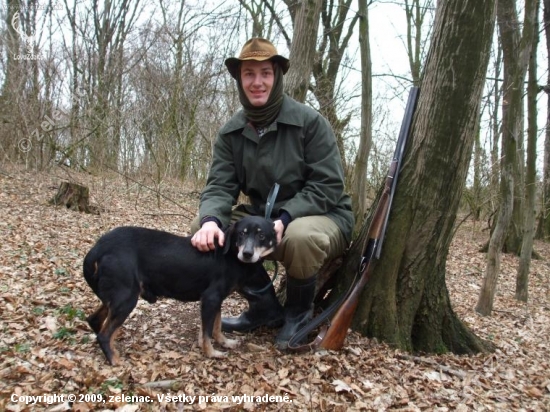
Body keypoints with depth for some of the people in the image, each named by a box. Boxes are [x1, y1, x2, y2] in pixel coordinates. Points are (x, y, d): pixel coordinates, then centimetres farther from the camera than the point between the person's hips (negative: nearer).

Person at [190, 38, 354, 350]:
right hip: (262, 219, 5)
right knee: (202, 229, -14)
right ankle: (265, 306, 2)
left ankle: (299, 311, -5)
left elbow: (328, 186, -17)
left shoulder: (310, 122, -14)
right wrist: (211, 220, -31)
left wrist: (284, 219, -31)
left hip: (323, 216, -5)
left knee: (301, 237, -40)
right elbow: (220, 186, -8)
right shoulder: (231, 133, 0)